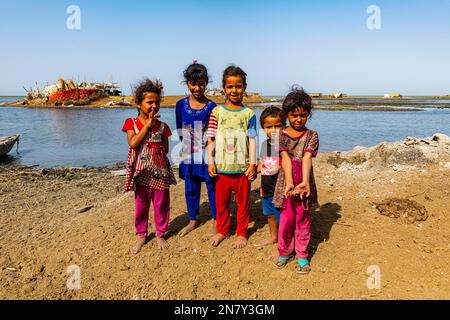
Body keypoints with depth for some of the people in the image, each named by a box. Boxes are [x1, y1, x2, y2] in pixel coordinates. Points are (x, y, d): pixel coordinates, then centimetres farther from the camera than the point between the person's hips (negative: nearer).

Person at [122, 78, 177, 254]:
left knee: (161, 204, 9)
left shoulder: (162, 126, 3)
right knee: (141, 205, 11)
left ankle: (160, 234, 27)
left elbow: (166, 149, 7)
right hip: (141, 171, -1)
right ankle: (141, 235, 28)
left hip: (159, 170, 1)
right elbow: (133, 143, -18)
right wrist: (147, 125, -16)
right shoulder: (131, 123, -1)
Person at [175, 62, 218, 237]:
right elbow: (180, 131, 8)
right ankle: (193, 220, 31)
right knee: (190, 188, 13)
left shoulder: (212, 107, -7)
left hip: (208, 154, -3)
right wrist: (188, 144, 3)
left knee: (212, 186, 6)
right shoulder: (181, 105, 1)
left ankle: (216, 220, 23)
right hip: (189, 155, 3)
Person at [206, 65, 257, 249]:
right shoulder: (217, 112, 1)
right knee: (221, 201, 14)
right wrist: (210, 162, -3)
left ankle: (241, 232, 29)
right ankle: (222, 230, 33)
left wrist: (252, 164, -5)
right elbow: (211, 139, 2)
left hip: (242, 167, -1)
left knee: (243, 201, 10)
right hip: (221, 166, 1)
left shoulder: (248, 113, -1)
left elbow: (252, 140, -2)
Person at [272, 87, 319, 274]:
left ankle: (302, 255, 25)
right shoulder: (281, 135, -1)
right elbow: (286, 159, -14)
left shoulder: (311, 136, -2)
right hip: (286, 183, 0)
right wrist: (289, 183, -27)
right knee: (286, 219, 10)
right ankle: (285, 252, 29)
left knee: (303, 220, 10)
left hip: (304, 184, 0)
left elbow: (307, 158, -16)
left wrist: (305, 182, -30)